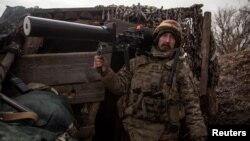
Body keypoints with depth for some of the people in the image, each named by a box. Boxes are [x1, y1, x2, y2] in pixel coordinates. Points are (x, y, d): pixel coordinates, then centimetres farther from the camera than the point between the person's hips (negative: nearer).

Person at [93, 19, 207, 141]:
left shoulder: (181, 68, 0)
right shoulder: (138, 62, 6)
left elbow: (191, 104, -2)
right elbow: (120, 85, 4)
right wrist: (105, 71, -12)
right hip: (138, 129, 1)